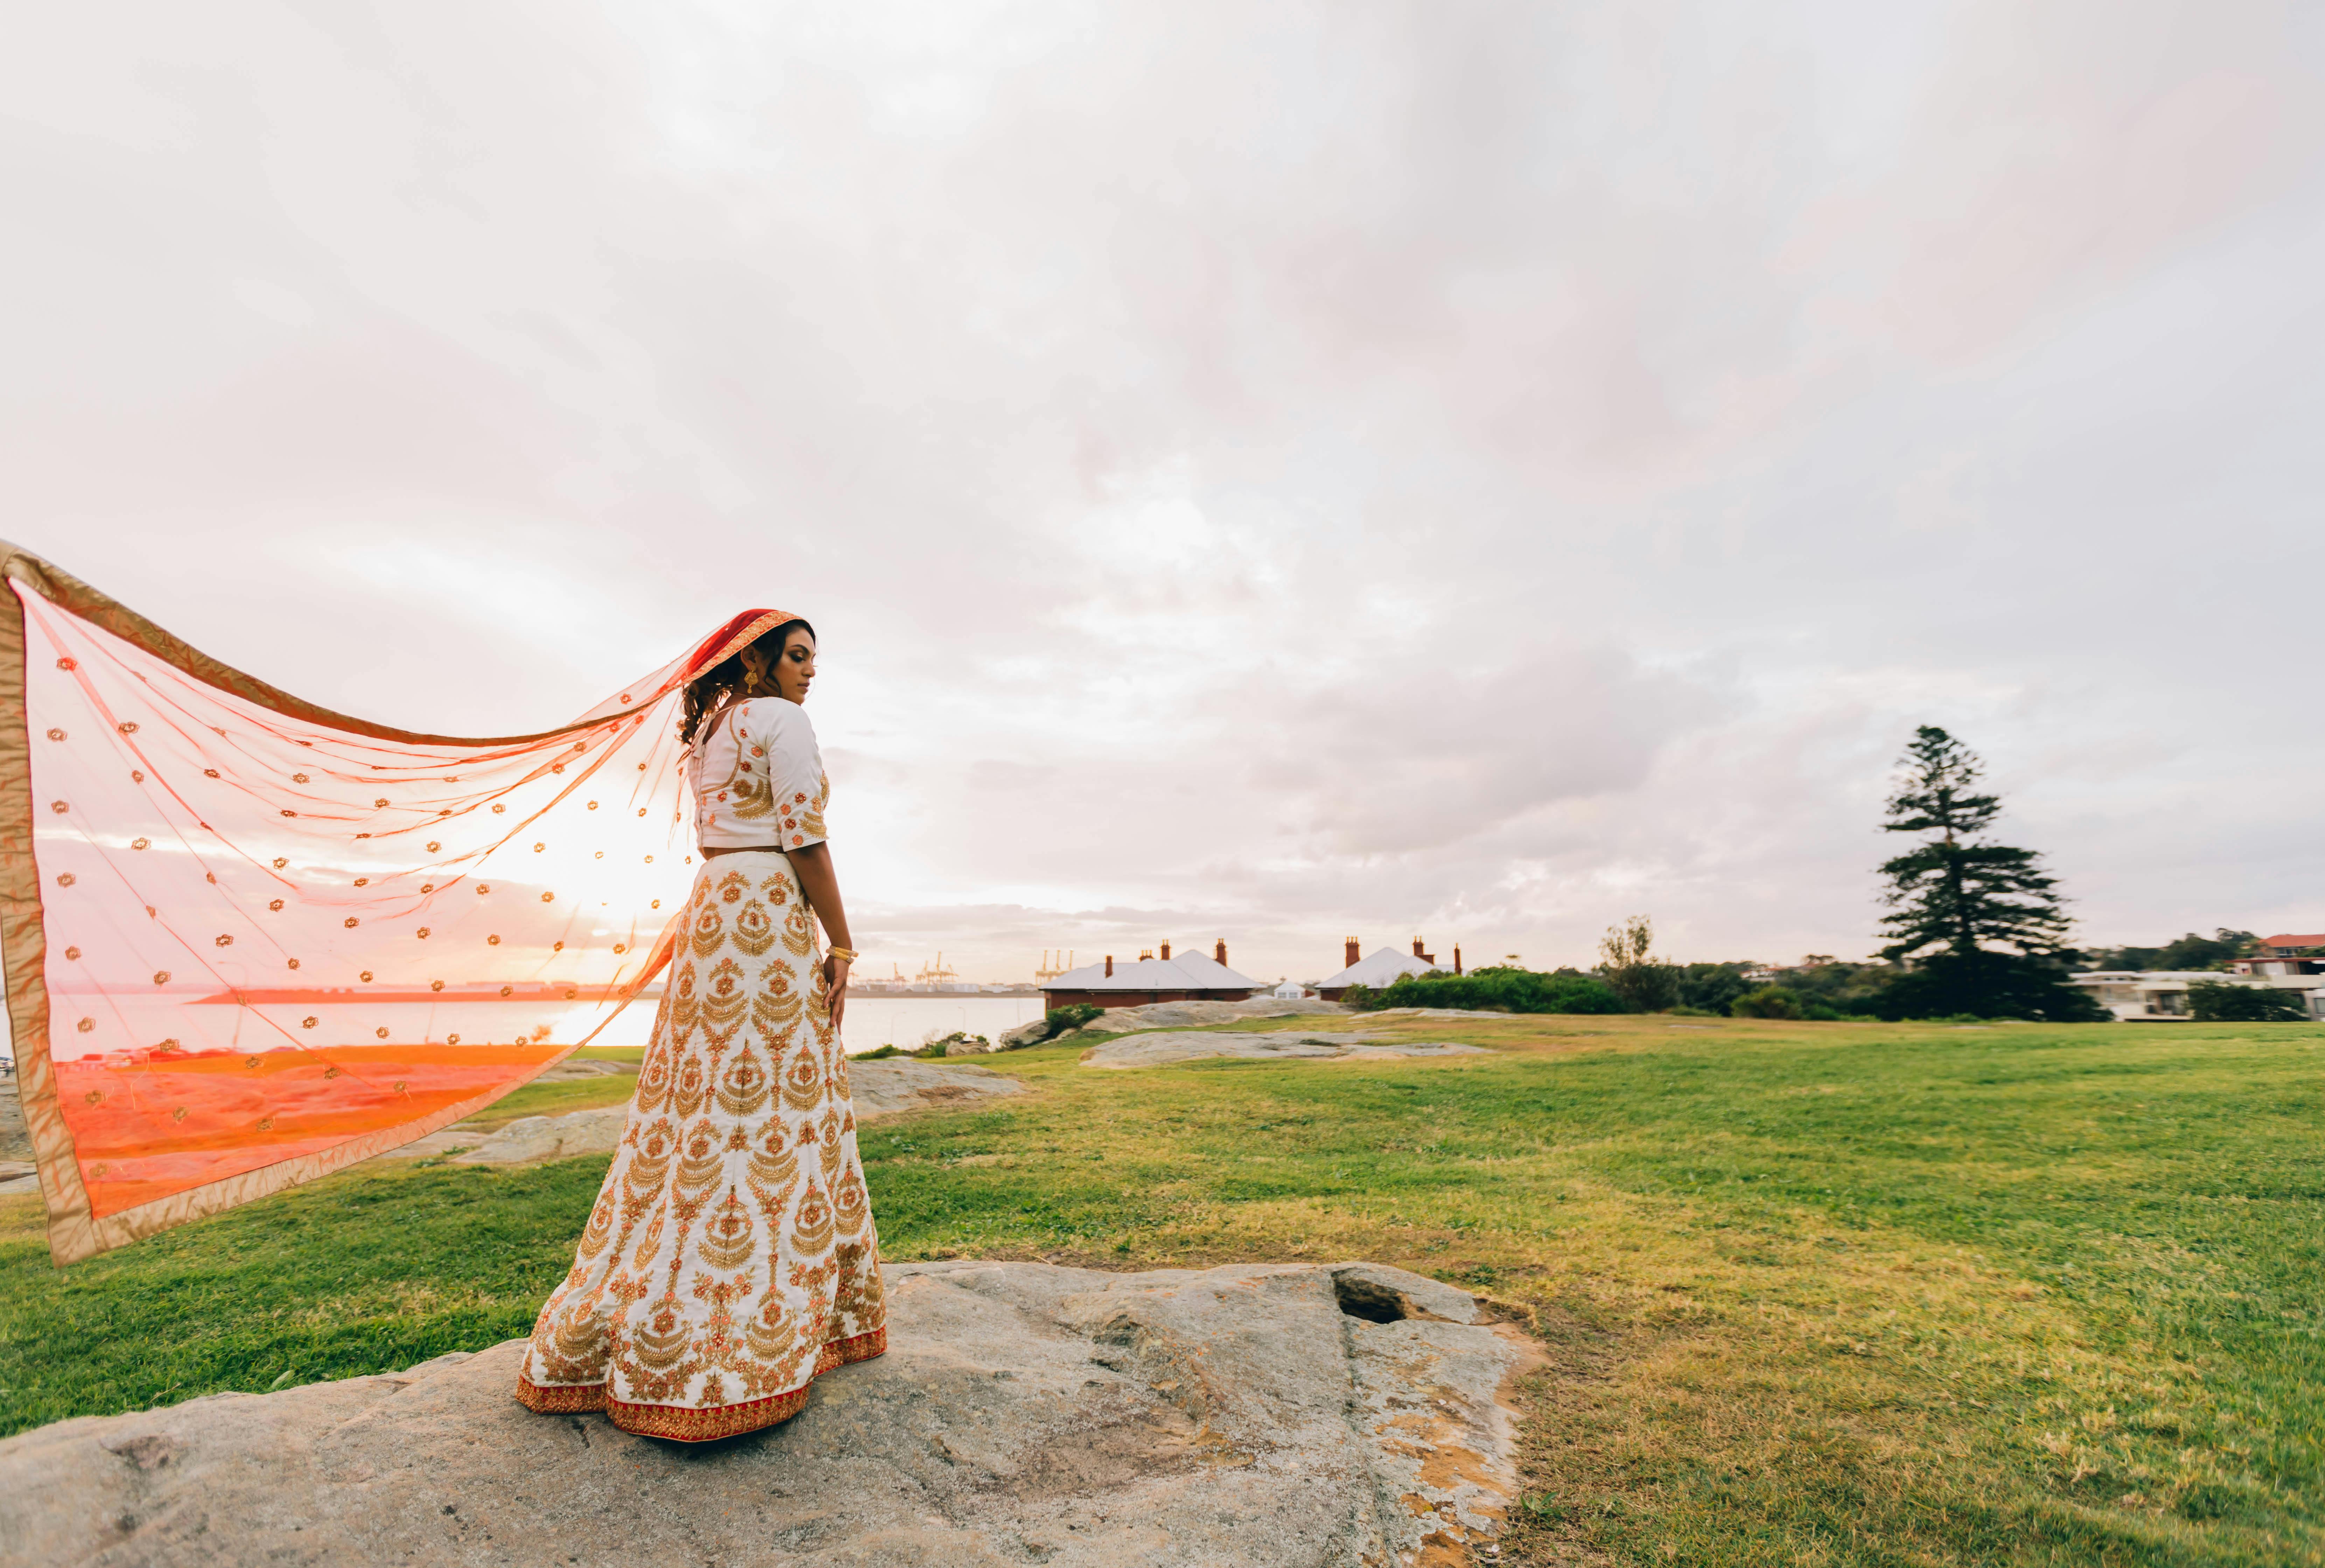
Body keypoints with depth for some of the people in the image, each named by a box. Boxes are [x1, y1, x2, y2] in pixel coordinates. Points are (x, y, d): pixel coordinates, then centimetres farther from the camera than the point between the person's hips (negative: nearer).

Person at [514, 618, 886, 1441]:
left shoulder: (711, 730, 21)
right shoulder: (781, 720, -6)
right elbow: (804, 839, -13)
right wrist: (842, 947, -9)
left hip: (709, 910, 9)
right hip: (767, 914, -9)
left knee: (701, 1109, 13)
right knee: (772, 1110, -4)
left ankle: (604, 1332, 24)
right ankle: (742, 1344, 5)